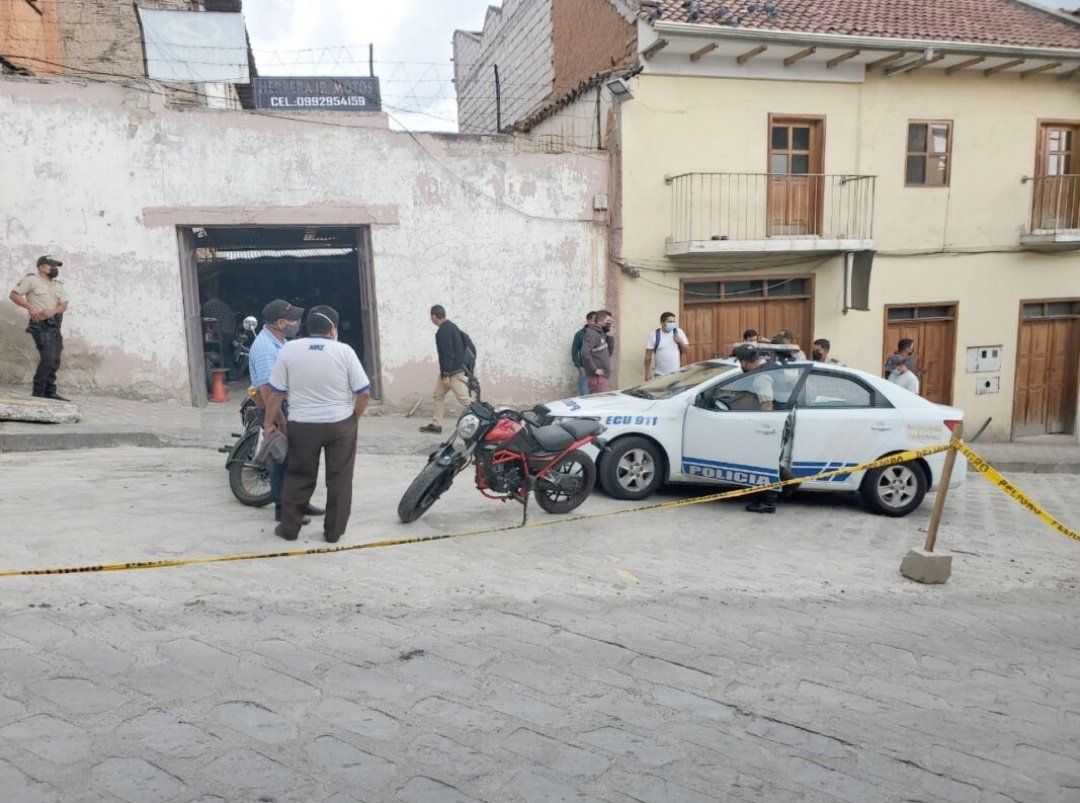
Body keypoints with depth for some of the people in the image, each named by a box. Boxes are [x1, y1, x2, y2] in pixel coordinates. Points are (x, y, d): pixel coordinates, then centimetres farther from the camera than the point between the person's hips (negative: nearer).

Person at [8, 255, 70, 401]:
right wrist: (30, 307, -15)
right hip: (41, 325, -7)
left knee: (55, 361, 6)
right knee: (48, 358, -17)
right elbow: (14, 295, -4)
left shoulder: (58, 284, 16)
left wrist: (53, 311, -13)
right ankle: (38, 392, -10)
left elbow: (64, 304, 7)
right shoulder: (31, 279, -1)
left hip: (55, 325, 7)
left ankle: (50, 392, 14)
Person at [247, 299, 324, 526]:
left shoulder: (280, 341, 8)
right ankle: (282, 509, 15)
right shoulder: (265, 348, -24)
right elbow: (267, 390, -28)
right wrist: (280, 423, -27)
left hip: (289, 405, 10)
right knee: (282, 460, 1)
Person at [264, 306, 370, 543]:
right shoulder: (344, 351, -7)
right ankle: (333, 531, 15)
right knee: (339, 479, 9)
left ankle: (289, 528, 23)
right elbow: (364, 392, -7)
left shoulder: (289, 349, -4)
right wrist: (354, 419, 7)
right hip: (340, 424, -1)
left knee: (298, 478, 14)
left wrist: (269, 423, 8)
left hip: (302, 425, 1)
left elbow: (276, 392, -2)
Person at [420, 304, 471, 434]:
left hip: (454, 371, -11)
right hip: (453, 369, 11)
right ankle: (436, 424, 19)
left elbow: (447, 354, -23)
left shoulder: (444, 331, -18)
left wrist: (445, 374, -21)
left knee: (464, 399, -9)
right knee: (438, 395, 14)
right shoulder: (451, 326, 12)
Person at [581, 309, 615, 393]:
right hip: (598, 377, -9)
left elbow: (609, 352, 17)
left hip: (605, 376, 9)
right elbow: (585, 353, -26)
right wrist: (594, 369, -21)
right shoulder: (592, 334, -13)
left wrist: (610, 337, 6)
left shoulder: (602, 333, 15)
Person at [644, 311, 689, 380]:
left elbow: (686, 351, 5)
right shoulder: (654, 335, -5)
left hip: (676, 373, 2)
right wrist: (648, 372, -7)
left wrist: (680, 342, -13)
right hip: (660, 375, -2)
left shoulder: (679, 332, 1)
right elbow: (648, 355, -3)